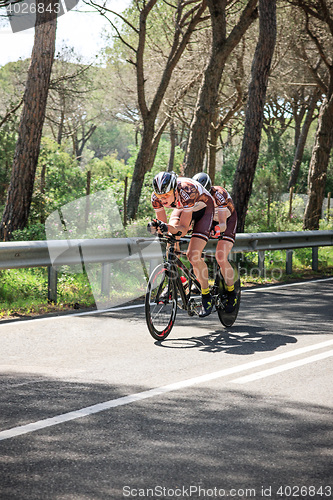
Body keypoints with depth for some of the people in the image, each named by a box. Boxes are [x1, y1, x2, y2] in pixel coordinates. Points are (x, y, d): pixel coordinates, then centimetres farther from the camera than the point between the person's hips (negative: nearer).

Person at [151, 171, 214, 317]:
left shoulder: (187, 192, -41)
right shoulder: (156, 196, -27)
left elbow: (183, 229, -38)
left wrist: (169, 228, -57)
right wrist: (156, 227, -42)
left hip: (203, 209, -5)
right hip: (181, 208, 5)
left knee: (193, 256, -18)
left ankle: (206, 296, 0)